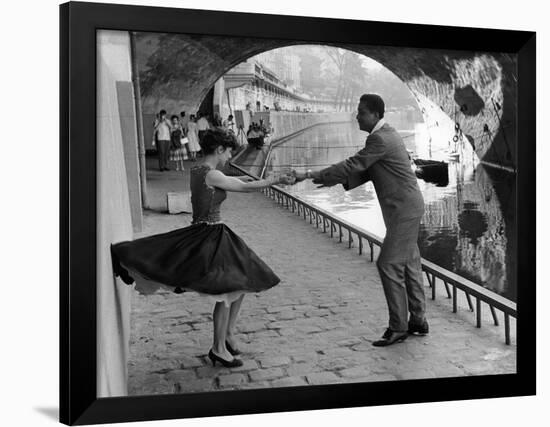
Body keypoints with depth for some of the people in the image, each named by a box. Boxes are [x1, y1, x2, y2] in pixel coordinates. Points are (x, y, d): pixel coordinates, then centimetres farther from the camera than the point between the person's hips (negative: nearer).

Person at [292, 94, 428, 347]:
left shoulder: (380, 140, -20)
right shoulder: (384, 135, 13)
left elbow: (353, 166, -23)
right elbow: (367, 172, 13)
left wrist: (311, 175, -20)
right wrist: (337, 181, 0)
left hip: (404, 210, -11)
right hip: (405, 209, 11)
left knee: (389, 264, -7)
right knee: (408, 264, 15)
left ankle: (398, 327, 2)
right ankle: (418, 321, 25)